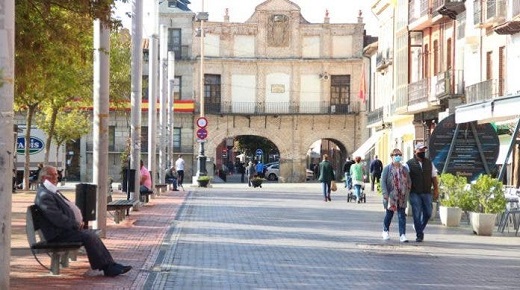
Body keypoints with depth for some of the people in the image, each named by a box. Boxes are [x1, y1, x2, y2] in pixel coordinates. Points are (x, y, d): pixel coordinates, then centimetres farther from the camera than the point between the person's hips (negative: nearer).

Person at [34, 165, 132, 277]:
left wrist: (77, 222, 8)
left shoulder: (52, 191, 17)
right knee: (88, 236, -21)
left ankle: (110, 265, -5)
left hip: (64, 229, 10)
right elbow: (57, 218, -22)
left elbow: (67, 208, 24)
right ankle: (107, 267, -14)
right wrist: (75, 224, -13)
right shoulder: (44, 195, -16)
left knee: (91, 234, -1)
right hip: (57, 235, -10)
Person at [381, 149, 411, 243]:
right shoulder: (387, 168, -2)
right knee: (389, 214, 10)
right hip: (391, 196, -3)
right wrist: (385, 194, -16)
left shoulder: (404, 169, 9)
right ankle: (386, 231, 33)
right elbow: (383, 182, -8)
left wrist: (407, 192, 3)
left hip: (402, 197, 3)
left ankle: (402, 235, -8)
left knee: (402, 216, -4)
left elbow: (409, 182, 16)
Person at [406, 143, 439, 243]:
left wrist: (436, 190, 6)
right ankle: (419, 235, 5)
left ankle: (420, 229, 28)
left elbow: (434, 177, 12)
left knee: (428, 213, 4)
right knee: (417, 214, -3)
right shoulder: (409, 164, -1)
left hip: (427, 193, 3)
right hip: (415, 193, -3)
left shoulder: (429, 163, 10)